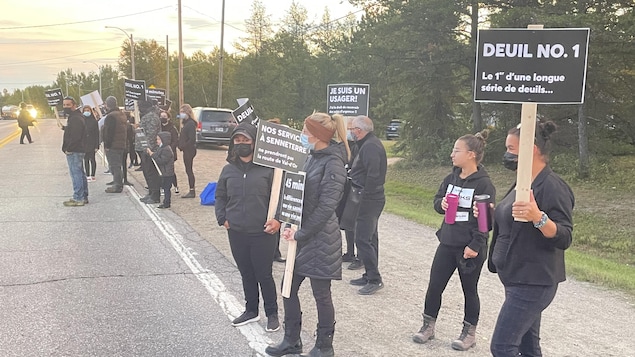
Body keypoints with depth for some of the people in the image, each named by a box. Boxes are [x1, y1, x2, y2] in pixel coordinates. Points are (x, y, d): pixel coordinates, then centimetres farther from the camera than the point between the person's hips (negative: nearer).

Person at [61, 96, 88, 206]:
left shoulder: (75, 119, -17)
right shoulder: (72, 117, 19)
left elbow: (75, 136, -23)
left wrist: (68, 149, -19)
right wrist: (65, 128, 17)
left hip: (74, 151, -11)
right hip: (78, 151, 11)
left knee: (76, 174, -9)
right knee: (80, 174, 15)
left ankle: (78, 199, -7)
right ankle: (83, 197, 23)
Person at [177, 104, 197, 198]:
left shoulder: (191, 123, -15)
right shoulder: (185, 123, 15)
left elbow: (192, 139, -21)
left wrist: (183, 146, -16)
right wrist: (180, 145, 5)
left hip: (189, 150, -10)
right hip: (186, 150, 10)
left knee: (189, 170, -5)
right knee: (188, 170, 11)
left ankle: (192, 191, -1)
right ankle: (191, 191, 15)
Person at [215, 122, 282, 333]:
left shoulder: (267, 169, -9)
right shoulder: (229, 169, 4)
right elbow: (220, 196, 16)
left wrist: (278, 219, -15)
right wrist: (222, 218, 6)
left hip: (263, 233, -4)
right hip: (236, 233, 4)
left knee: (264, 275, 5)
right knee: (246, 274, 17)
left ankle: (272, 313, 23)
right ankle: (251, 310, 34)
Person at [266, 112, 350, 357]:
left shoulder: (333, 163, -17)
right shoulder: (312, 157, 9)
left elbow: (326, 206, -20)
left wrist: (301, 233, -16)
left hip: (320, 238, -9)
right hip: (302, 234, 9)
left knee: (321, 294, 5)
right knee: (288, 288, 14)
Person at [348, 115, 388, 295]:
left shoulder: (370, 146, -18)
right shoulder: (371, 143, 15)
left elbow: (372, 175, -25)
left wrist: (365, 196, -21)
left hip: (368, 199, -11)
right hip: (372, 198, 11)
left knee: (363, 239, -8)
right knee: (369, 238, 16)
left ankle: (374, 279, -3)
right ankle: (370, 276, 25)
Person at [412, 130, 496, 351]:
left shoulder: (484, 184, -14)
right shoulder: (451, 178, 5)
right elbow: (437, 201, 13)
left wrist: (475, 246, -19)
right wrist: (442, 204, -10)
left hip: (470, 247, -6)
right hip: (447, 243, 6)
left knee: (469, 291, 10)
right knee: (434, 285, 10)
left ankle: (469, 333, 26)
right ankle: (428, 326, 26)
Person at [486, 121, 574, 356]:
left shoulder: (553, 187, -17)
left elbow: (564, 238, -23)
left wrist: (538, 217, -40)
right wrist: (490, 214, 5)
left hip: (533, 282, -10)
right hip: (517, 279, 10)